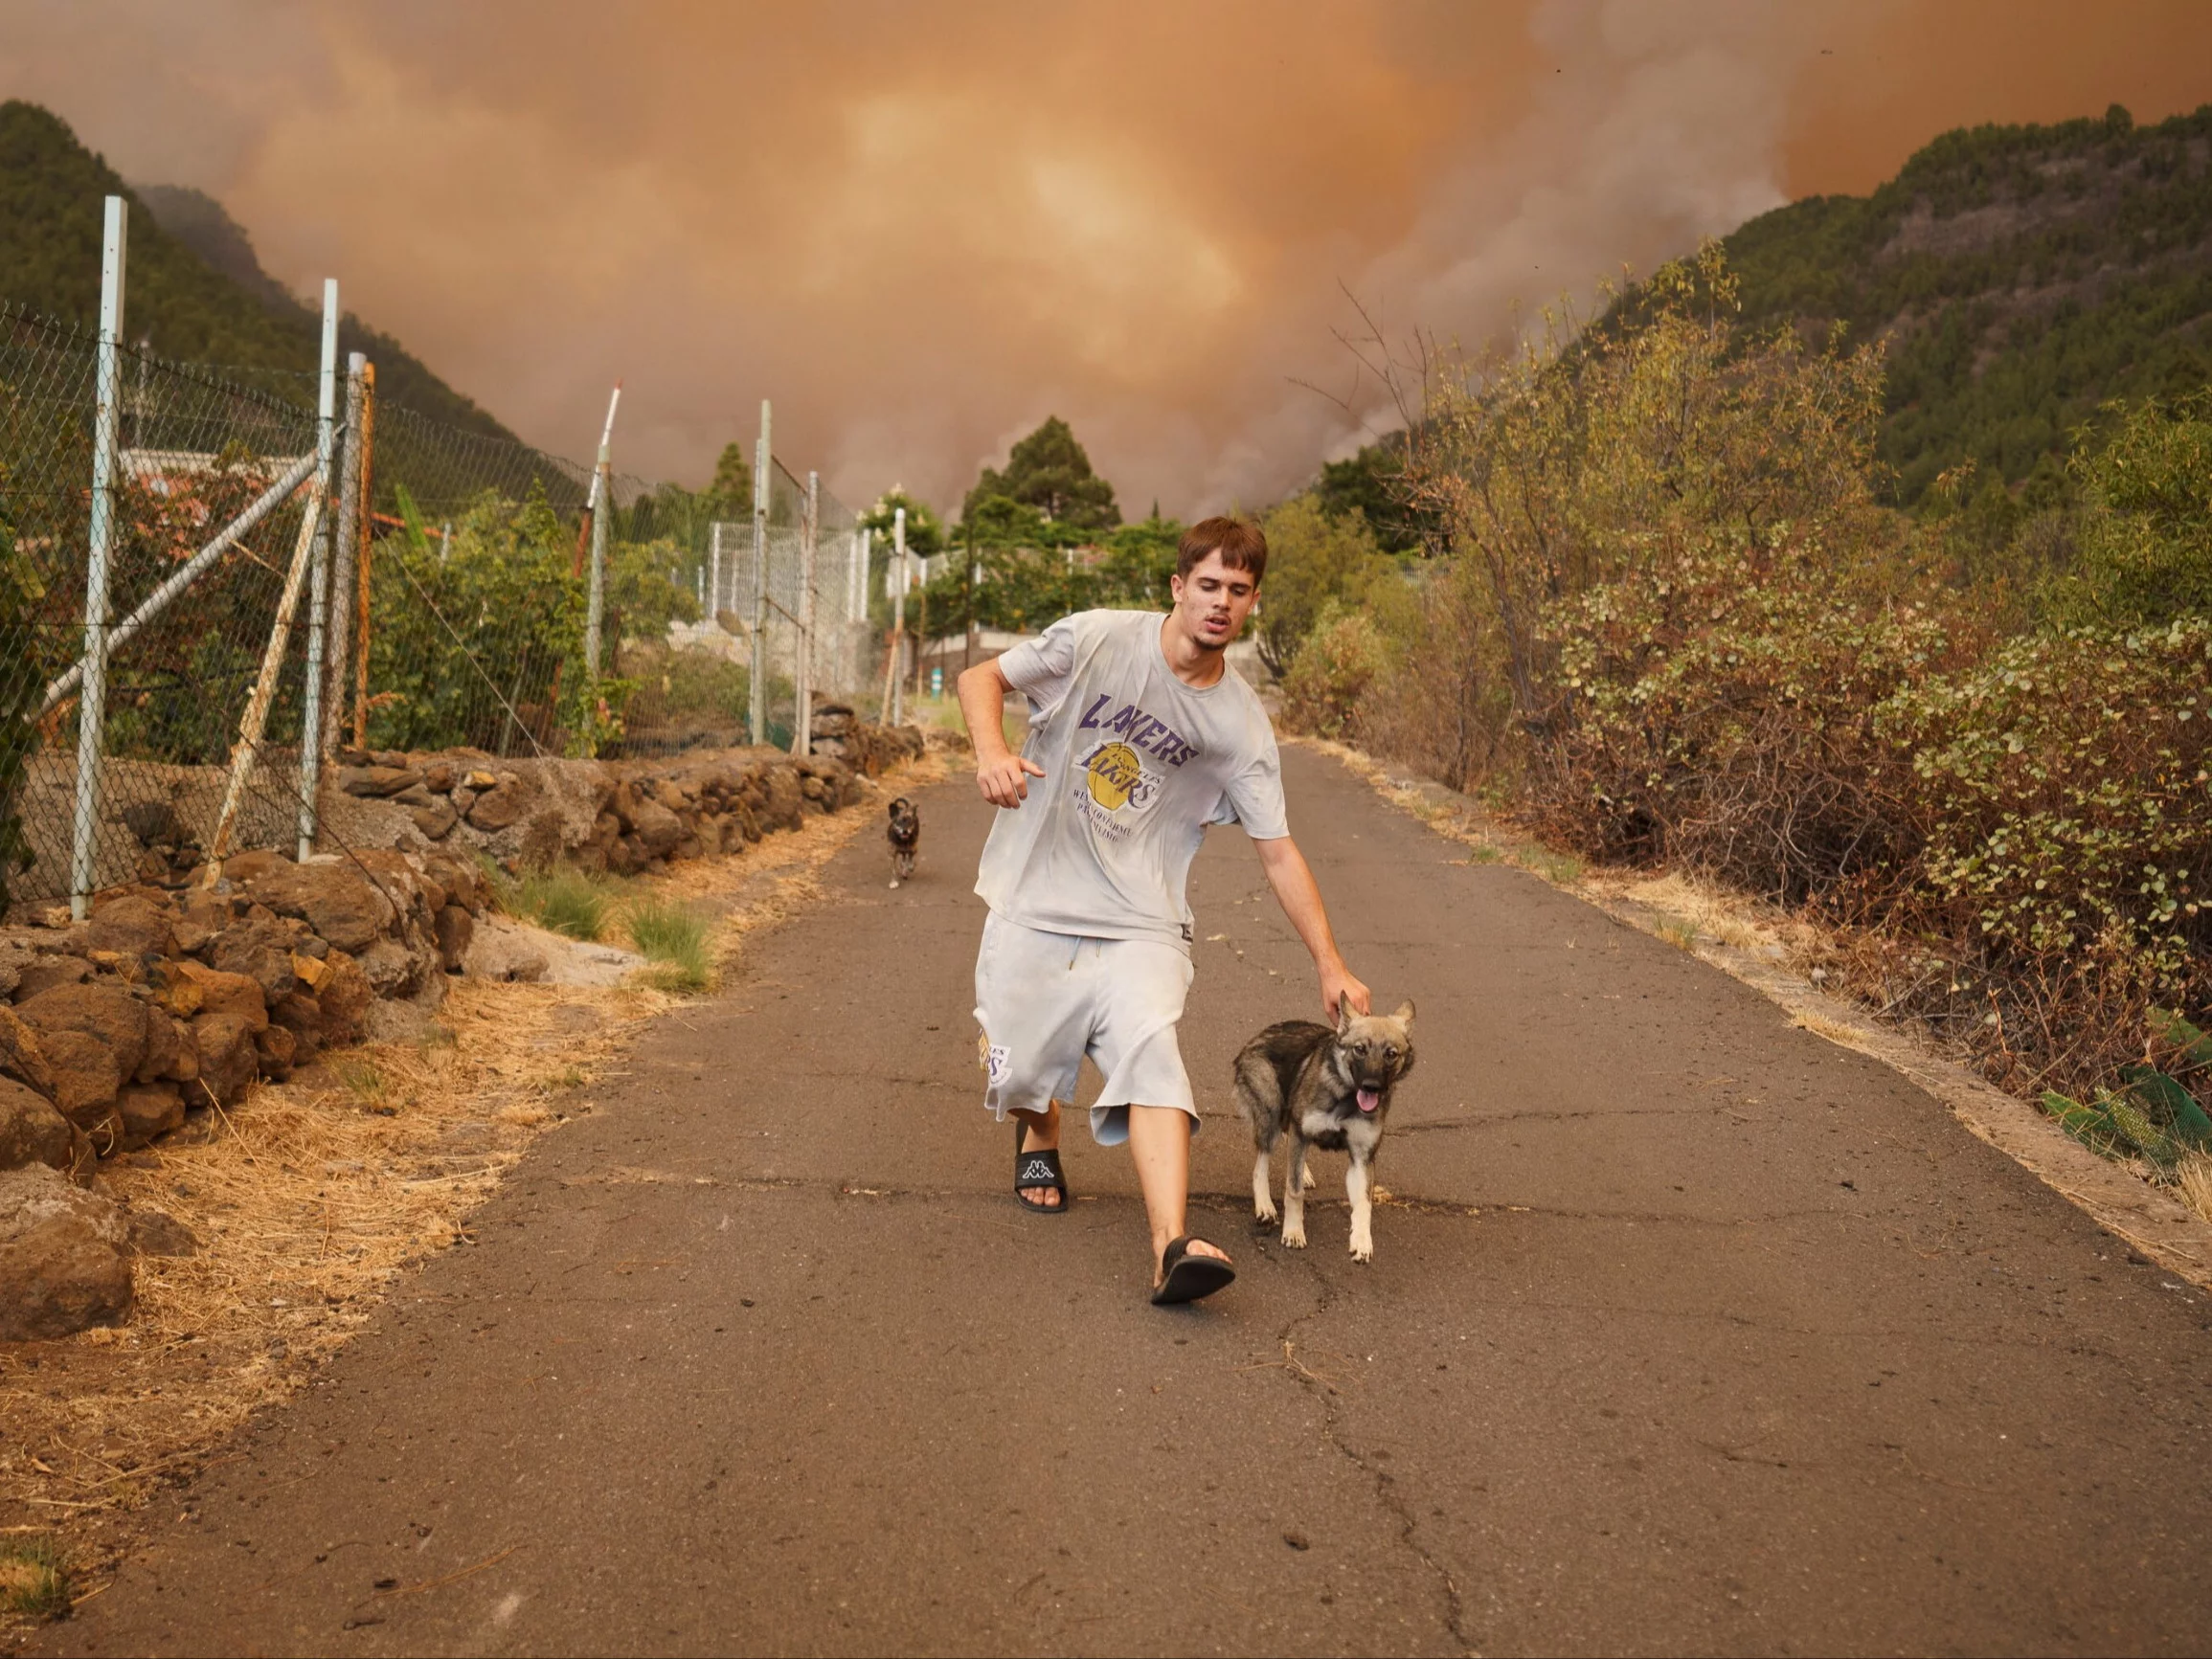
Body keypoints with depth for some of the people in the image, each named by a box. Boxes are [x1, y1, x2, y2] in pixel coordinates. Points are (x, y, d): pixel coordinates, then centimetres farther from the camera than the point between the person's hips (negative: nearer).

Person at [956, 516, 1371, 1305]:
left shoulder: (1241, 724, -2)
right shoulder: (1097, 639, -7)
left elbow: (1278, 851, 1)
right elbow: (982, 678, 2)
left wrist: (1329, 962, -5)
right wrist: (991, 751, -20)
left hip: (1139, 922, 0)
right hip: (1035, 902, 0)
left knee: (1150, 1051, -24)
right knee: (1023, 1070, 6)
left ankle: (1171, 1248, -36)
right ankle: (1039, 1138, 45)